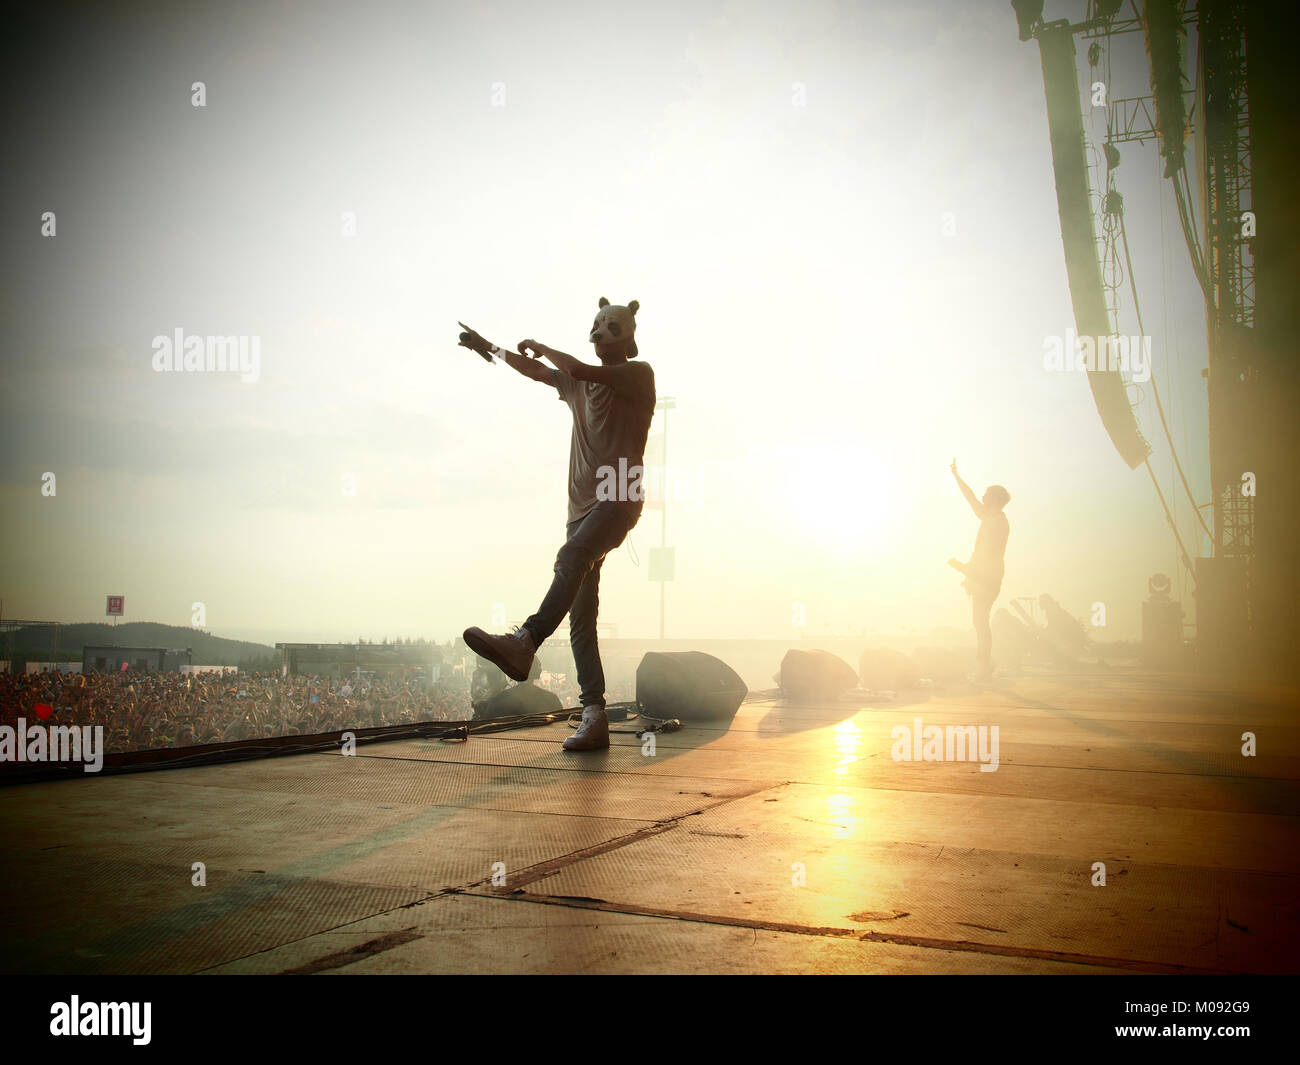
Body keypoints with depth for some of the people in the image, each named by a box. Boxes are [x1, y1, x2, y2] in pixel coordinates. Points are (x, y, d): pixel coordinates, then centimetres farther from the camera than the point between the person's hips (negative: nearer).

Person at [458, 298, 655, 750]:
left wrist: (541, 347, 9)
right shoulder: (580, 385, 26)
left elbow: (579, 370, -9)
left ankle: (525, 642, -57)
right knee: (581, 618, -5)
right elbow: (538, 372, 40)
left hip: (619, 501, -7)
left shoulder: (640, 374, 4)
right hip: (582, 505, 7)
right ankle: (594, 718, -9)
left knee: (572, 558, -36)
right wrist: (491, 349, 49)